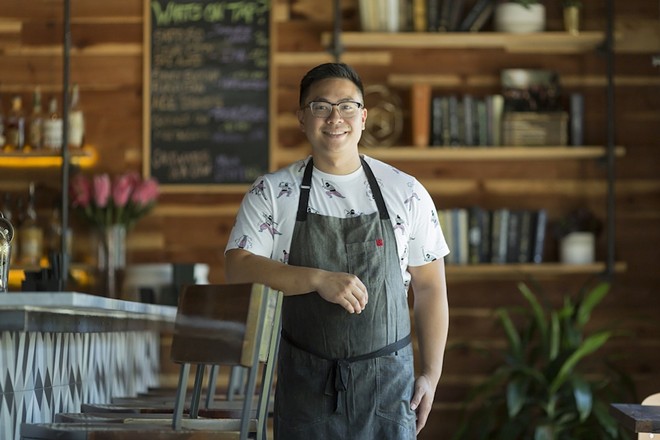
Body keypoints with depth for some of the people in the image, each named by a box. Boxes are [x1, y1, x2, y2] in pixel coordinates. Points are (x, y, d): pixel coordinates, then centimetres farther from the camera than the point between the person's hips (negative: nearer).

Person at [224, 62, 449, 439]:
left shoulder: (406, 193, 3)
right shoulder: (272, 193, 2)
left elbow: (430, 287, 6)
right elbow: (238, 268, -10)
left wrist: (431, 374, 0)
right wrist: (319, 279, -22)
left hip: (388, 380, 0)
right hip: (306, 381, 0)